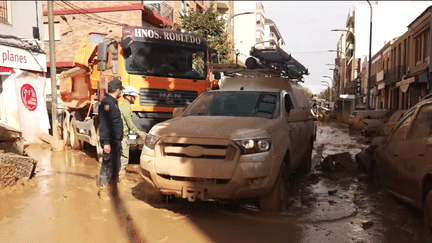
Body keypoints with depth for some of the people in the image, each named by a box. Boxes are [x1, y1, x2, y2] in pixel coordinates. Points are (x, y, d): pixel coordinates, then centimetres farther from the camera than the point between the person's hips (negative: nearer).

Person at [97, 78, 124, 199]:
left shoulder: (113, 102, 16)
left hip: (116, 140, 10)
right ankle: (103, 189, 6)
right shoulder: (107, 103, -16)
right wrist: (106, 142, -26)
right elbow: (104, 124, -23)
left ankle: (112, 186, 29)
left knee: (115, 165, 17)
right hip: (110, 141, -10)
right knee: (107, 165, -4)